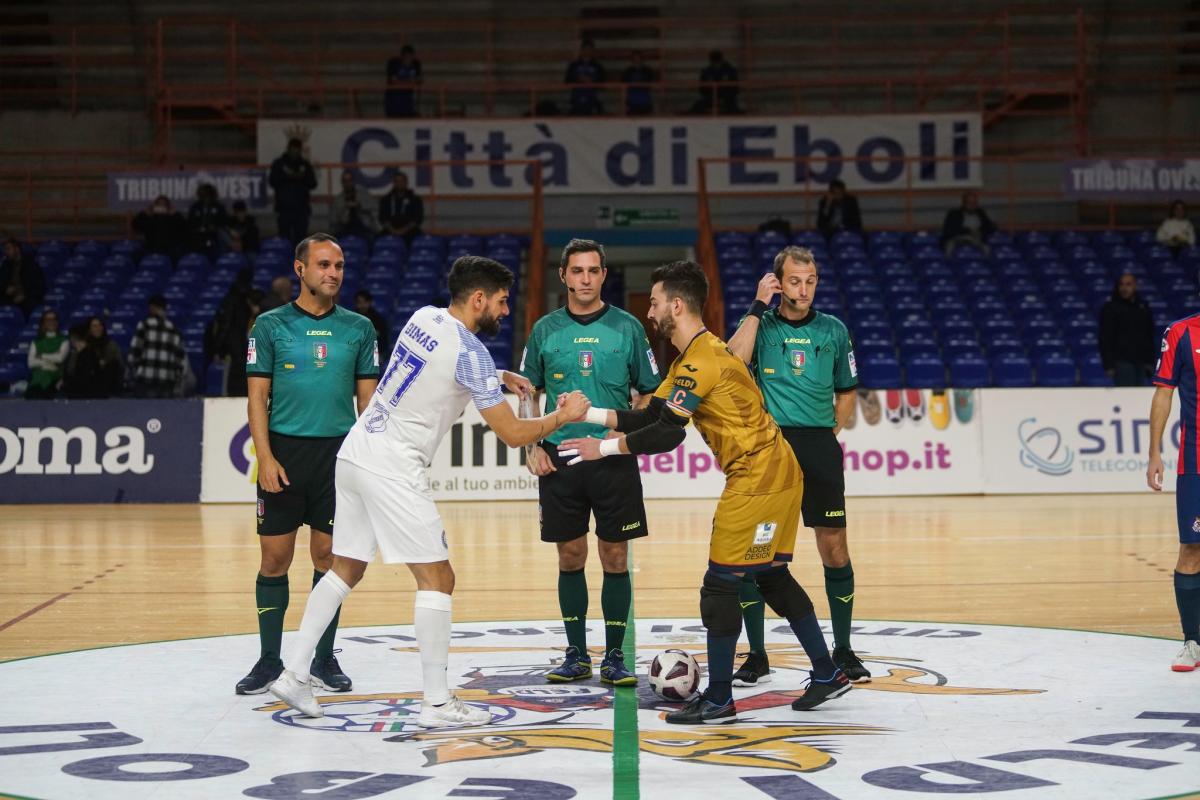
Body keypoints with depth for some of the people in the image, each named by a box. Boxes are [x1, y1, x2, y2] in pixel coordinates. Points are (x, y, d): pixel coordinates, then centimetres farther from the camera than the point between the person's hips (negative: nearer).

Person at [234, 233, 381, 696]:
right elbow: (257, 397, 0)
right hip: (284, 452, -1)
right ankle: (269, 660, 11)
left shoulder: (358, 328, 8)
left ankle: (323, 658, 14)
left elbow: (367, 398, 10)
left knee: (328, 556, 3)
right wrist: (265, 457, -10)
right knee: (274, 558, 1)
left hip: (338, 452, 1)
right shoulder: (270, 326, 2)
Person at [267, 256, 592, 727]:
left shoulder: (425, 317, 9)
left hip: (354, 453, 9)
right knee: (437, 580, -2)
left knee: (345, 570, 17)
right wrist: (563, 417, 5)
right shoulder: (470, 353, -14)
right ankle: (437, 704, -1)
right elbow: (512, 434, -11)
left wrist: (498, 378, 23)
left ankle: (294, 673, 17)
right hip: (392, 470, -9)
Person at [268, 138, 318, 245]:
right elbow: (272, 181, -4)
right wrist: (286, 176, -17)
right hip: (284, 208, -1)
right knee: (285, 237, -3)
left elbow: (313, 183, 3)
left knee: (301, 237, 0)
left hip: (301, 208, 1)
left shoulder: (305, 164, 10)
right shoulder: (279, 164, 6)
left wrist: (302, 177, -15)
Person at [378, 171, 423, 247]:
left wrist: (403, 230, -9)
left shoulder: (415, 200, 10)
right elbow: (383, 218, 9)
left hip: (410, 236, -1)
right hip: (391, 236, 1)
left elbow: (418, 219, 3)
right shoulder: (386, 200, 16)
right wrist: (392, 230, -9)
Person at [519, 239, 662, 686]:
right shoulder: (545, 330, 5)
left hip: (614, 460, -1)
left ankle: (613, 658, 10)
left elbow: (649, 394, 7)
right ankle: (576, 656, 17)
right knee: (570, 558, 6)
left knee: (615, 558, 1)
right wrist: (532, 447, 0)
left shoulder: (627, 327, 2)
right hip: (559, 459, 1)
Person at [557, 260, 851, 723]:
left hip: (757, 477, -10)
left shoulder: (701, 360, -18)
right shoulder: (693, 357, 15)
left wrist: (603, 447, -14)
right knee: (772, 577, 18)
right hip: (776, 471, 10)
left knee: (721, 584, -4)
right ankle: (827, 675, 25)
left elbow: (667, 435, -22)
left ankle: (718, 701, 2)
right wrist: (589, 414, 8)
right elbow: (652, 416, 13)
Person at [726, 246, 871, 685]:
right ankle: (756, 656, 9)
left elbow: (846, 391, 19)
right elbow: (733, 362, -16)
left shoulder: (833, 330, 10)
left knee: (834, 548, 0)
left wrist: (832, 433, 6)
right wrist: (757, 307, -13)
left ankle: (842, 651, 14)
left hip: (819, 447, 1)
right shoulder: (760, 325, 4)